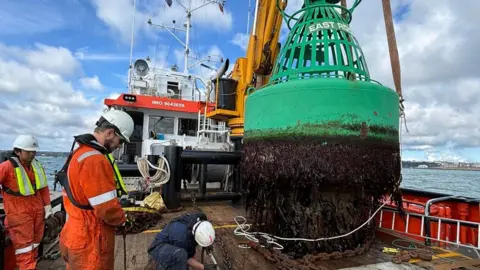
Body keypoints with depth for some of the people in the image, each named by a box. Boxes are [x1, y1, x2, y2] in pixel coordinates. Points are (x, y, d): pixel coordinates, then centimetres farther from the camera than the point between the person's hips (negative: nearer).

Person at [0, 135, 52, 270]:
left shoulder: (36, 165, 5)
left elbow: (43, 187, 12)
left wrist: (47, 206, 10)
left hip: (38, 210, 6)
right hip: (19, 212, -6)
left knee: (34, 242, 18)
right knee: (24, 245, -2)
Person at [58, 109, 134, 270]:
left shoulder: (81, 152, 7)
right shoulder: (94, 160, -26)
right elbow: (107, 208, -27)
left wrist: (120, 203, 8)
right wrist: (123, 220, -8)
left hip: (79, 236, 10)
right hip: (91, 242, -10)